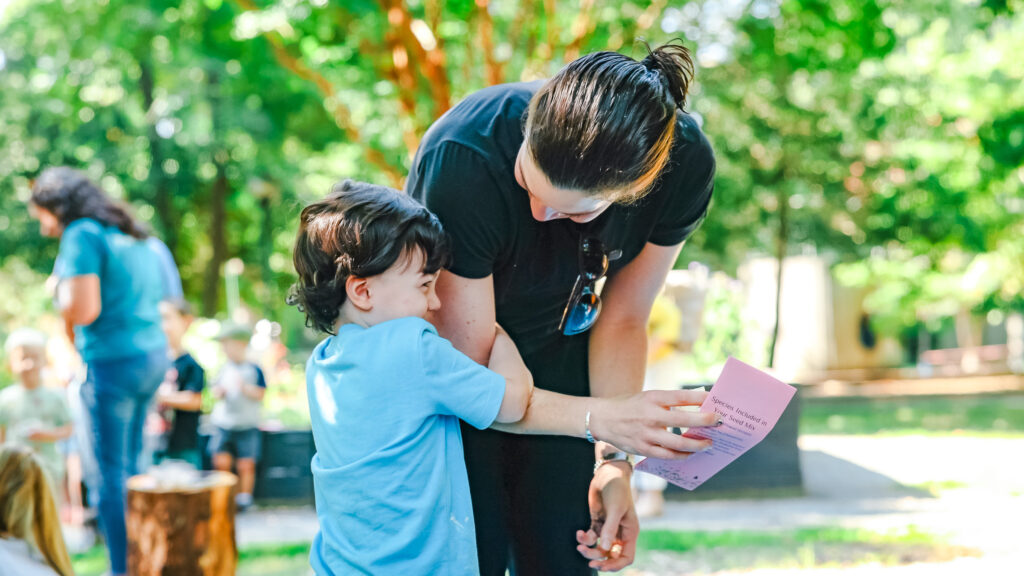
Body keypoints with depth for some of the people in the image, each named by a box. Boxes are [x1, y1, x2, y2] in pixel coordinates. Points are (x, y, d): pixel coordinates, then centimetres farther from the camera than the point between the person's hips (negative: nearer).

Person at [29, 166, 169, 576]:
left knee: (111, 473, -1)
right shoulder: (133, 236, 16)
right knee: (131, 465, 15)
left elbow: (83, 310, -19)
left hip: (113, 362, -8)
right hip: (153, 356, 8)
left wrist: (60, 290, 1)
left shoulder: (82, 234, -10)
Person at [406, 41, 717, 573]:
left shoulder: (683, 166, -26)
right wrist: (600, 420, -40)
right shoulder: (463, 160, -37)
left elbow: (621, 321, -11)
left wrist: (613, 467, -17)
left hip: (557, 348, 3)